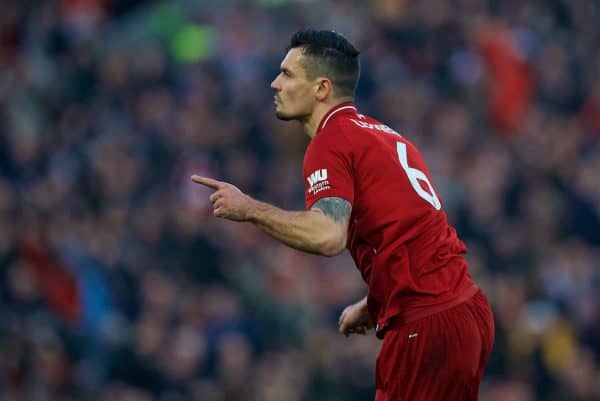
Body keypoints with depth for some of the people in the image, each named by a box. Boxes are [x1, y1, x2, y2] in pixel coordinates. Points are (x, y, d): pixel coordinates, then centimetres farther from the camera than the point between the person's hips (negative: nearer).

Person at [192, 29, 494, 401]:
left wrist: (249, 209, -14)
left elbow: (328, 236, -25)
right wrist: (373, 306, 29)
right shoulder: (386, 135, 19)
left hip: (427, 328, -9)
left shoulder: (332, 141, -8)